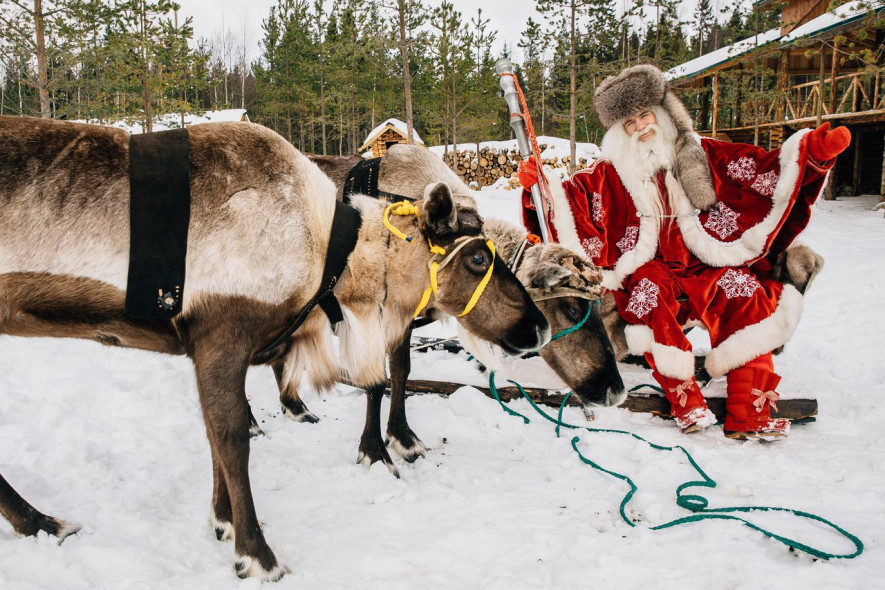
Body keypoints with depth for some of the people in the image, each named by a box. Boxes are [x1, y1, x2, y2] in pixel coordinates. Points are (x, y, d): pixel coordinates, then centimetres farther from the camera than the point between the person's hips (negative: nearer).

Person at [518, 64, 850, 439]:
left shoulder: (700, 153, 12)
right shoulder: (612, 171, 9)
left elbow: (765, 169, 6)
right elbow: (570, 197, -2)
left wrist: (813, 153, -9)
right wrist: (537, 187, -22)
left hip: (701, 268, 2)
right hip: (645, 269, -1)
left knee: (743, 292, -26)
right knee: (650, 289, -35)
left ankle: (749, 415, -24)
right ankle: (685, 403, -33)